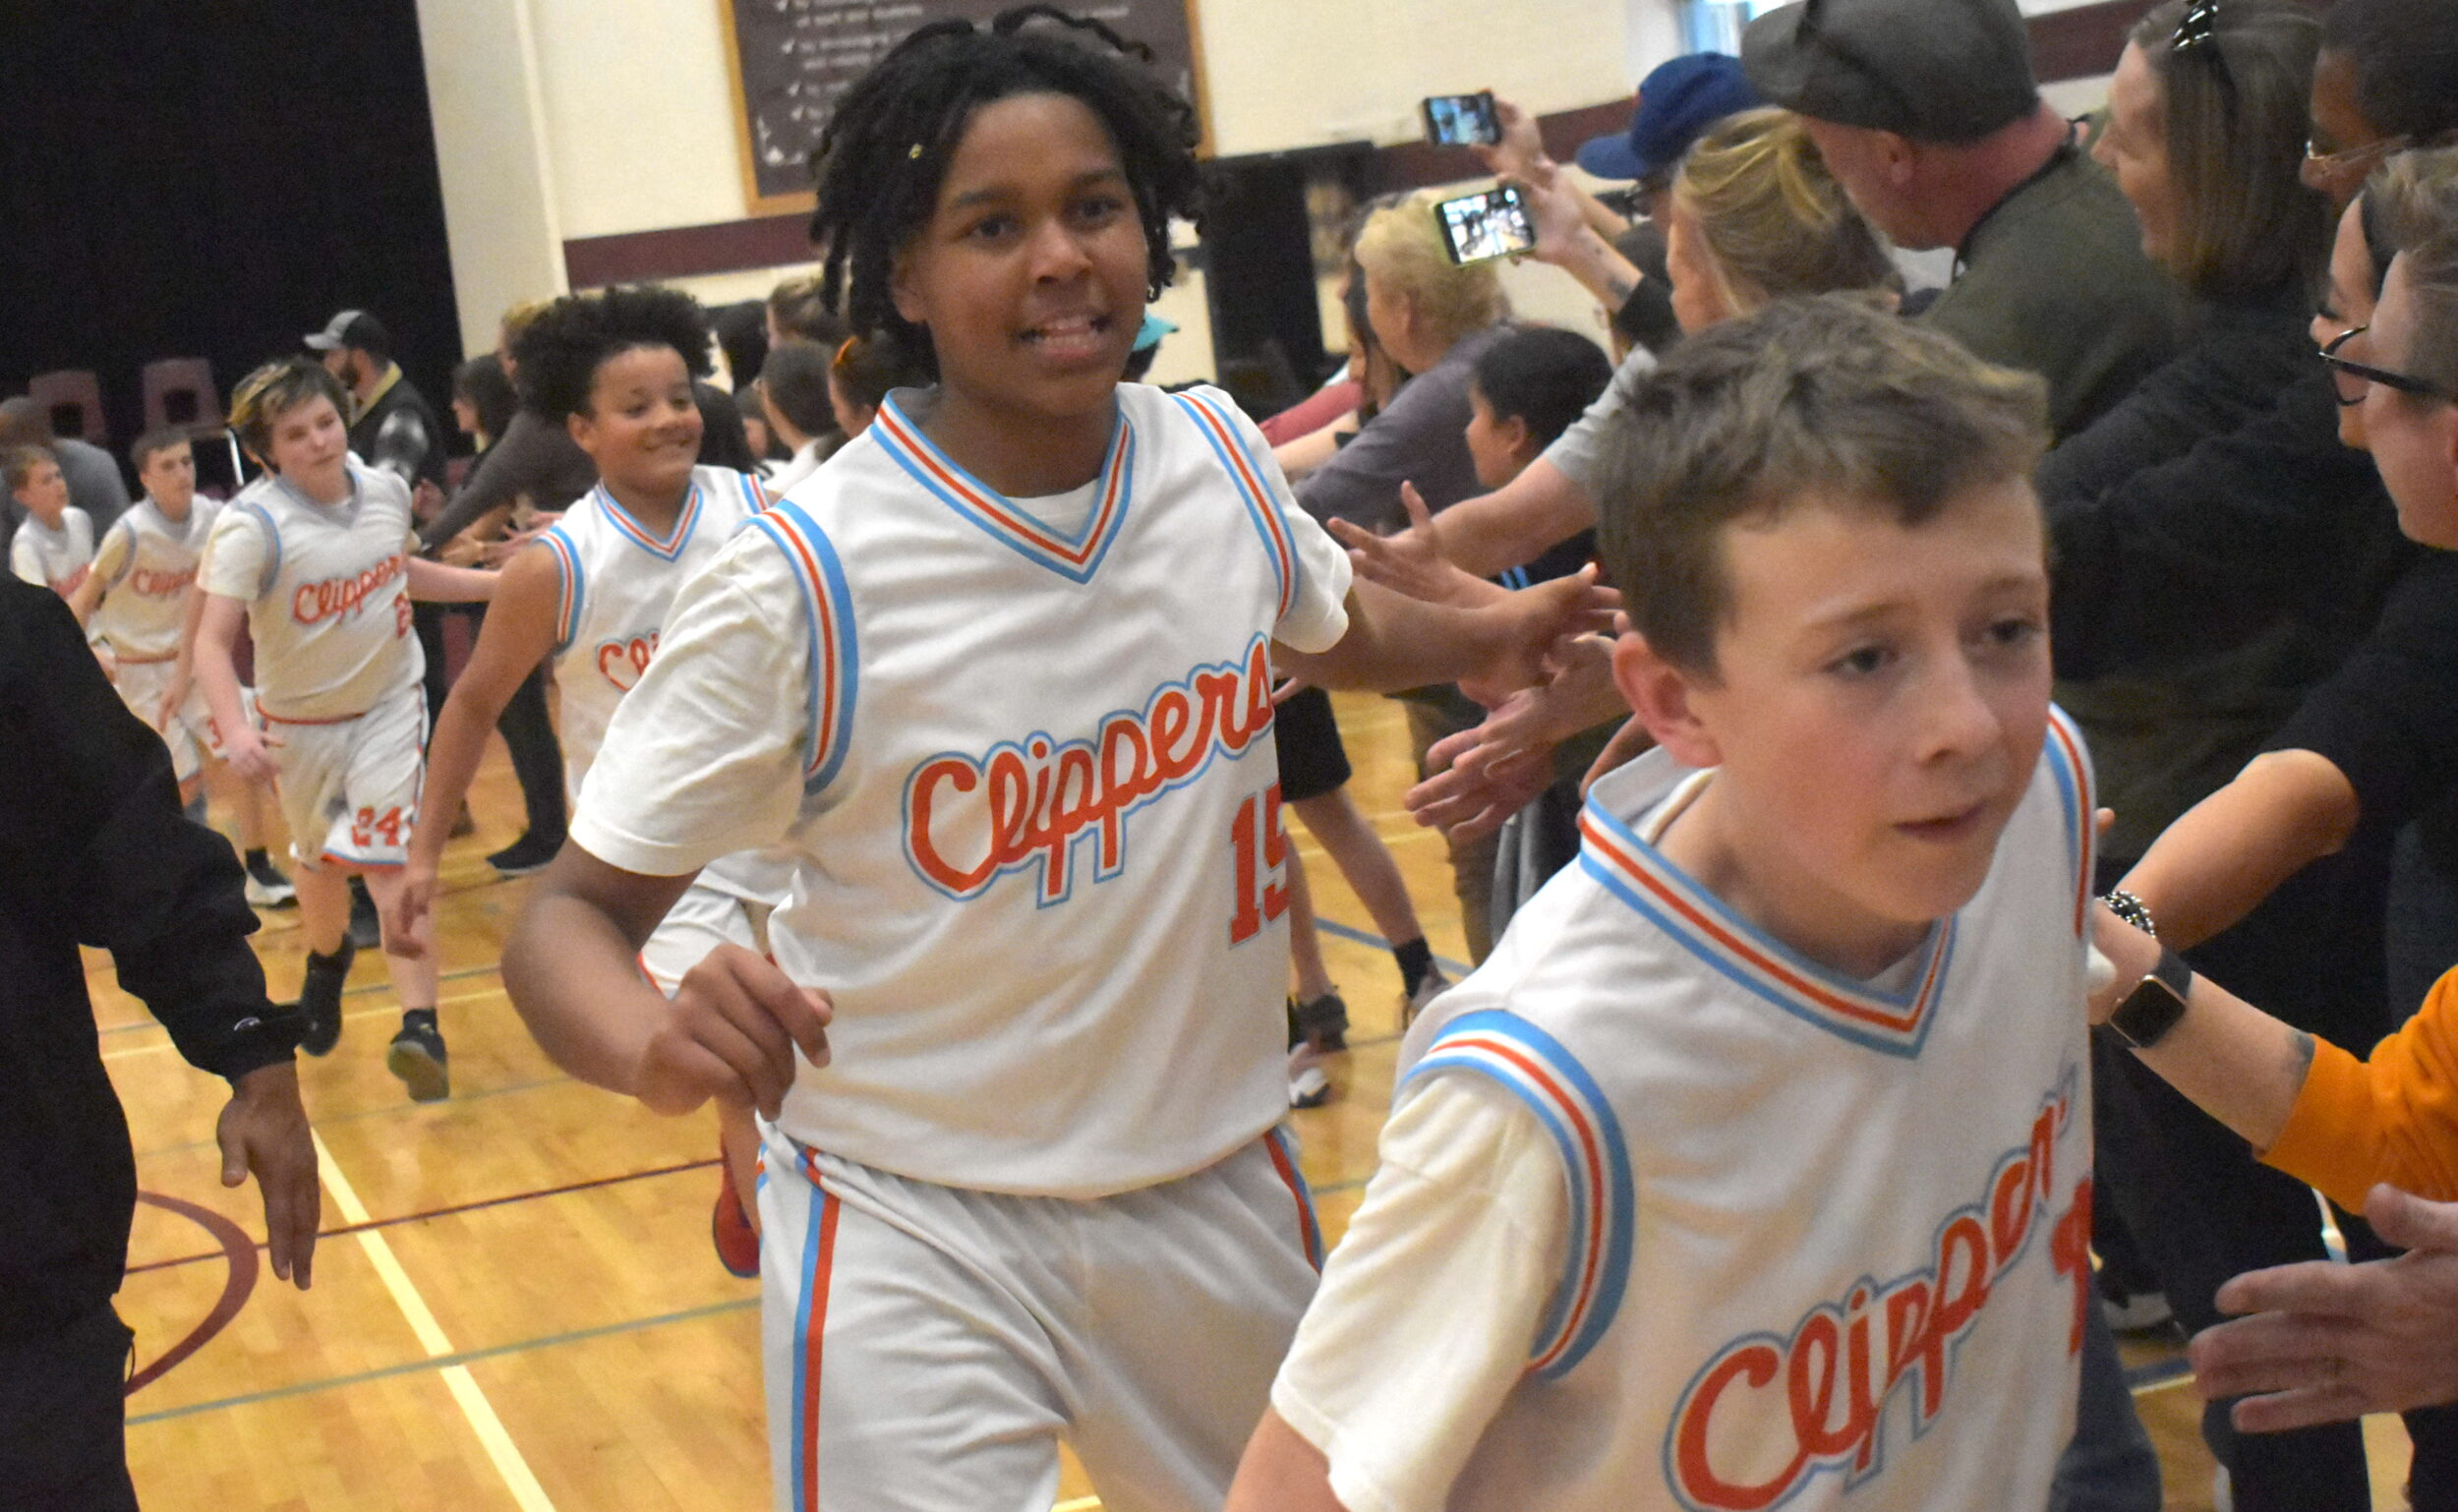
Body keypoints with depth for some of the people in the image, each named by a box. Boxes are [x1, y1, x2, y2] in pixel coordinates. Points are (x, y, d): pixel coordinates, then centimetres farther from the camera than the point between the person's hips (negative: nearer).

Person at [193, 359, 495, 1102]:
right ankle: (327, 960, 51)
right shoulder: (250, 527, -22)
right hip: (299, 722, -1)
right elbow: (213, 639, -26)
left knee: (389, 858, -14)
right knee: (321, 860, 18)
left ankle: (421, 1025, -18)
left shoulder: (387, 491, -6)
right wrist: (235, 730, -41)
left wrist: (500, 581, 14)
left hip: (388, 704, 1)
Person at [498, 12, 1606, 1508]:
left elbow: (1330, 623, 17)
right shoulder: (804, 581, -21)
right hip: (919, 1229, -5)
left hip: (1221, 1181, 5)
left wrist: (1486, 637, -4)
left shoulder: (1224, 460, -6)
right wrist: (654, 1042, -38)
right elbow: (573, 913, -16)